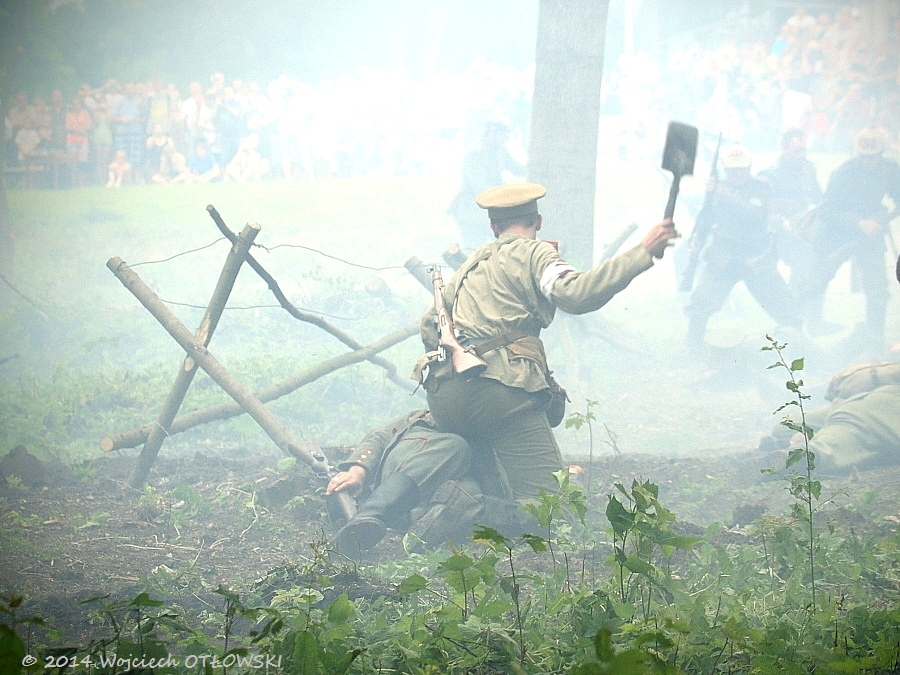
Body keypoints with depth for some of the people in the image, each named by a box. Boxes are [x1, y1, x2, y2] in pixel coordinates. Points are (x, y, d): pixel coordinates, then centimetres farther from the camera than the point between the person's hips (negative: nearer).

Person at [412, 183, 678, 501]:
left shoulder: (475, 261, 28)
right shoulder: (533, 253, 7)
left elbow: (430, 322, 35)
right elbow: (575, 294, -13)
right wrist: (643, 253, -12)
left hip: (445, 400, 8)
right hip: (500, 388, -7)